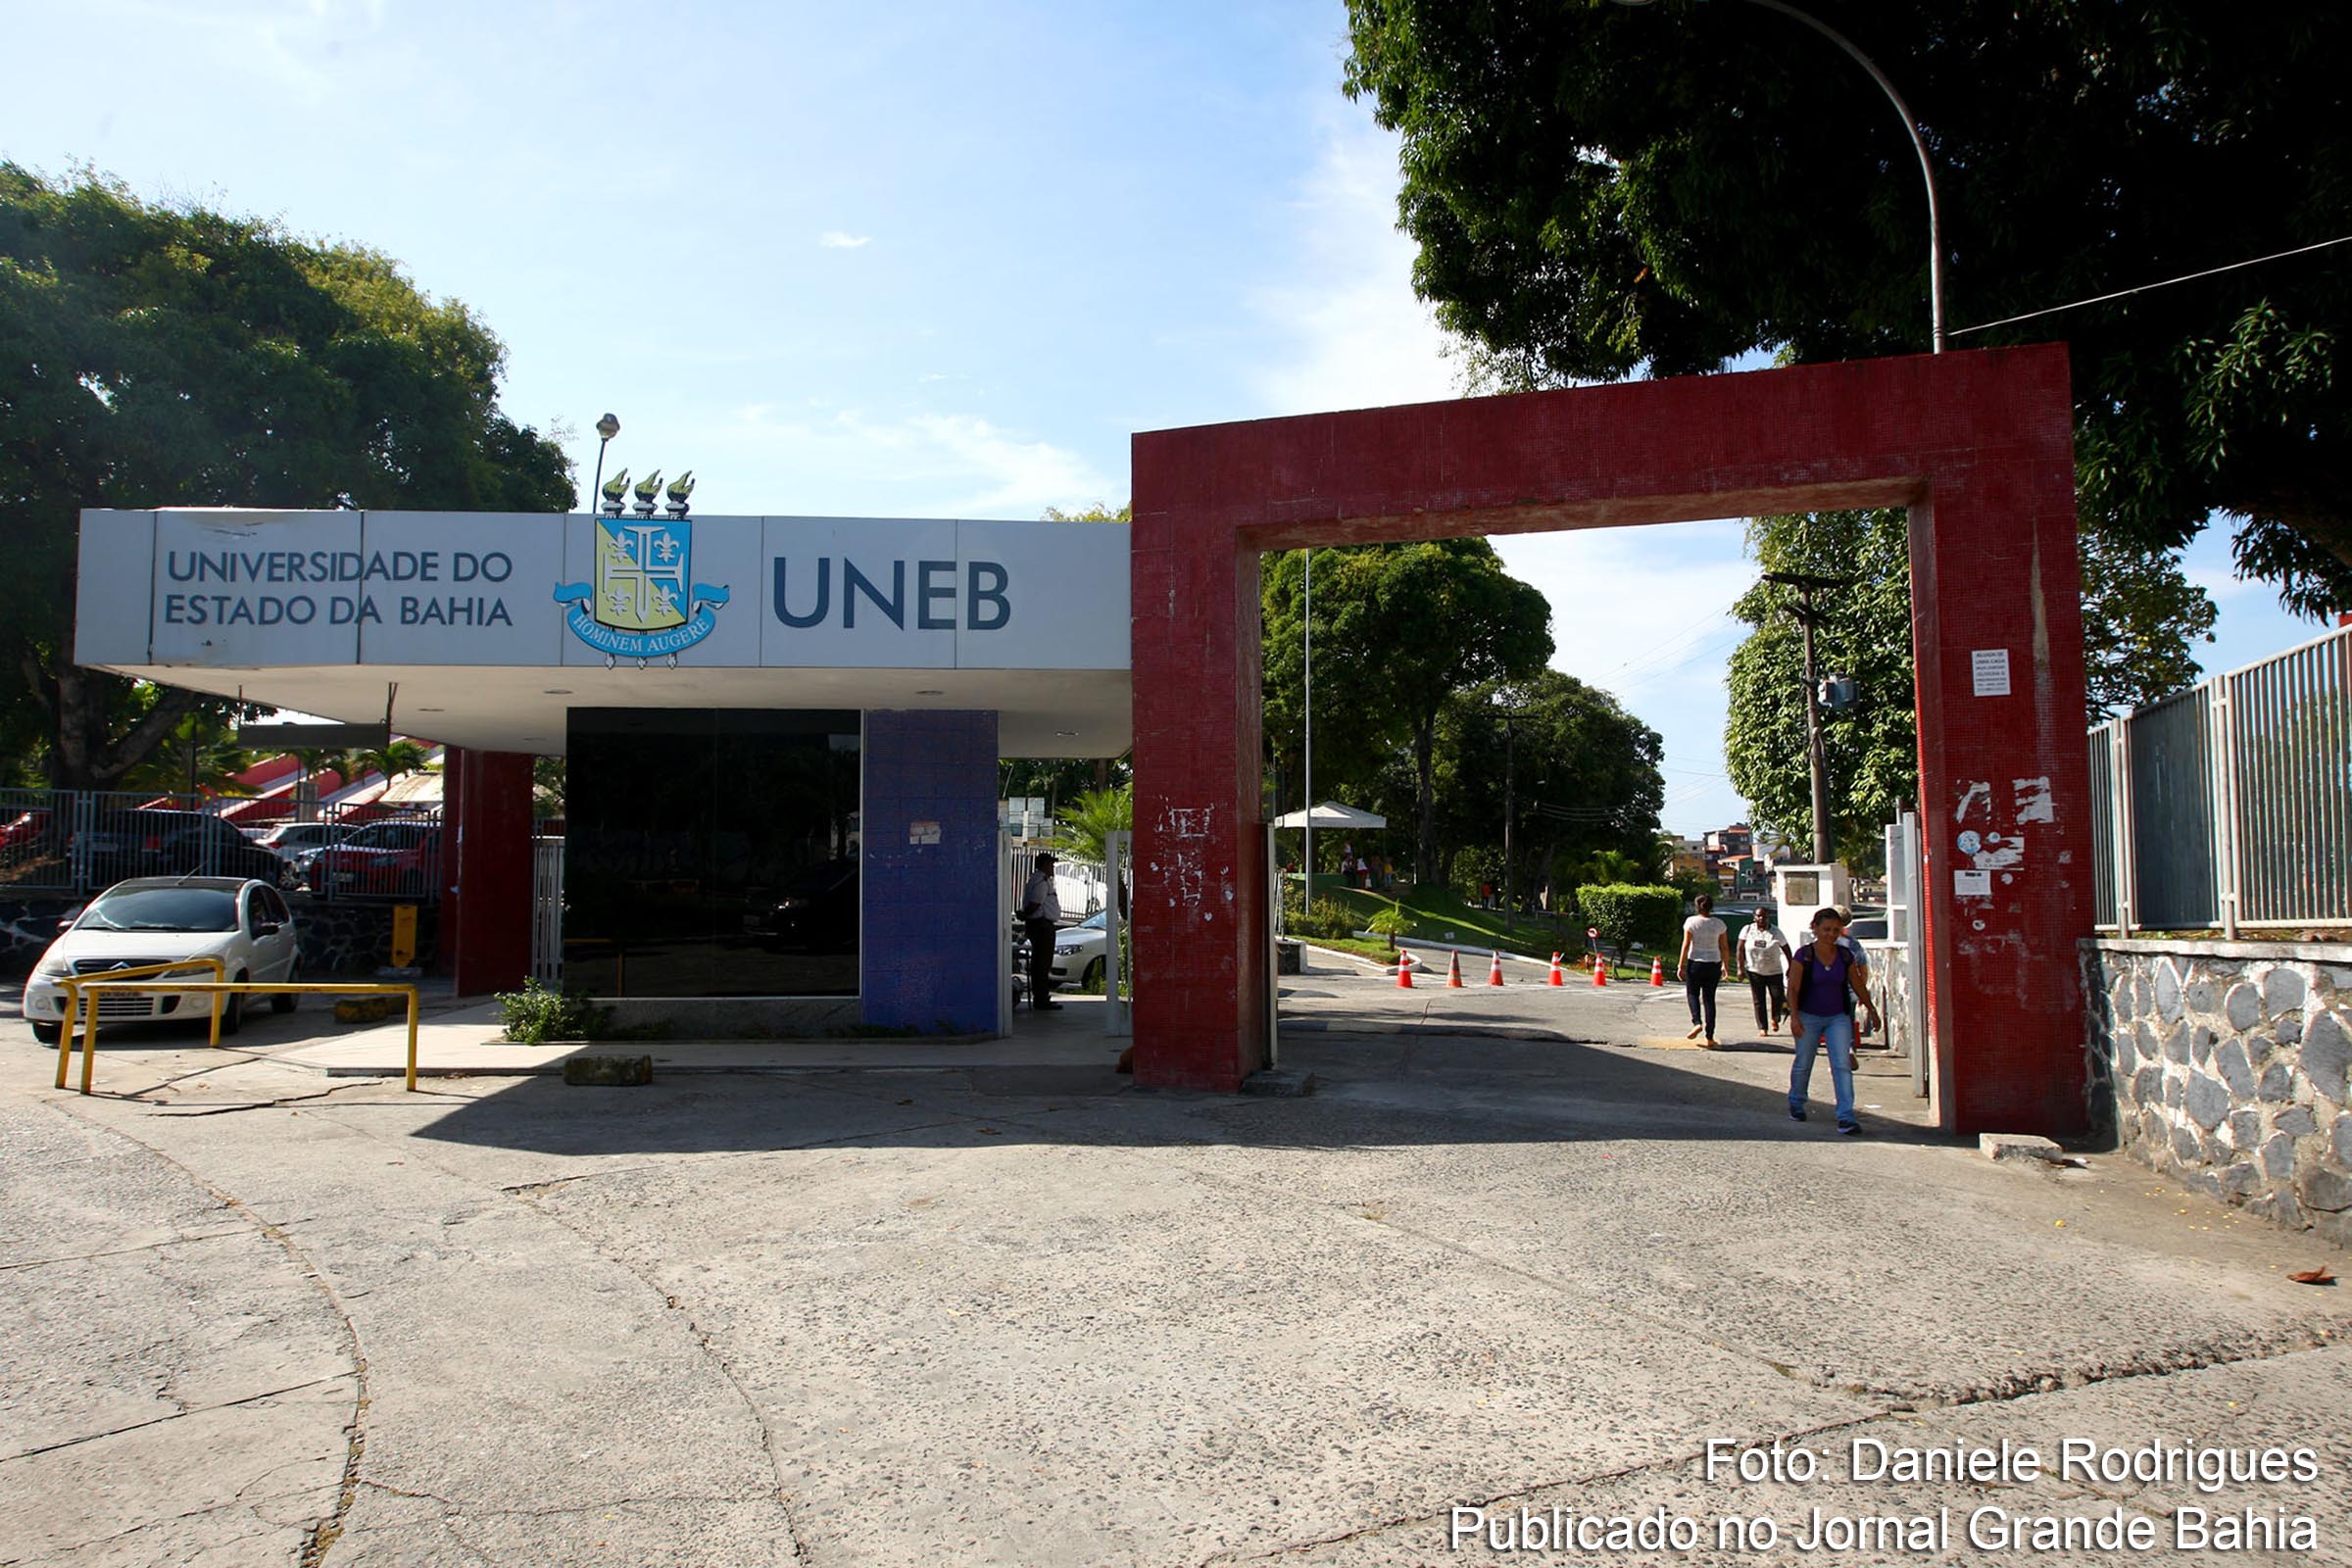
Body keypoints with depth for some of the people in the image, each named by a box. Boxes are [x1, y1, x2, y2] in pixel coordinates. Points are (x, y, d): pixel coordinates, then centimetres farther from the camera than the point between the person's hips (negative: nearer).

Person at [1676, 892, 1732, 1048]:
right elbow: (1725, 947, 2)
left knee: (1692, 994, 15)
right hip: (1714, 964, 2)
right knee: (1709, 998, 8)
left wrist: (1680, 966, -4)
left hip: (1695, 963, -2)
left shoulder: (1691, 922, -7)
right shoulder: (1719, 924, 0)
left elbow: (1686, 945, -8)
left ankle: (1697, 1022, -10)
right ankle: (1710, 1037, 6)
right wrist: (1726, 966, 13)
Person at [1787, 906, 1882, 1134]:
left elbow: (1858, 985, 12)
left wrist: (1871, 1009, 16)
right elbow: (1793, 989, -13)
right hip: (1809, 1017, -2)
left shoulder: (1846, 955, 0)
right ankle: (1796, 1103, 36)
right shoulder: (1804, 955, -11)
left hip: (1838, 1017, 2)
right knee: (1803, 1064, 12)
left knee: (1842, 1065, -9)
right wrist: (1794, 1016, -23)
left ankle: (1846, 1116, -11)